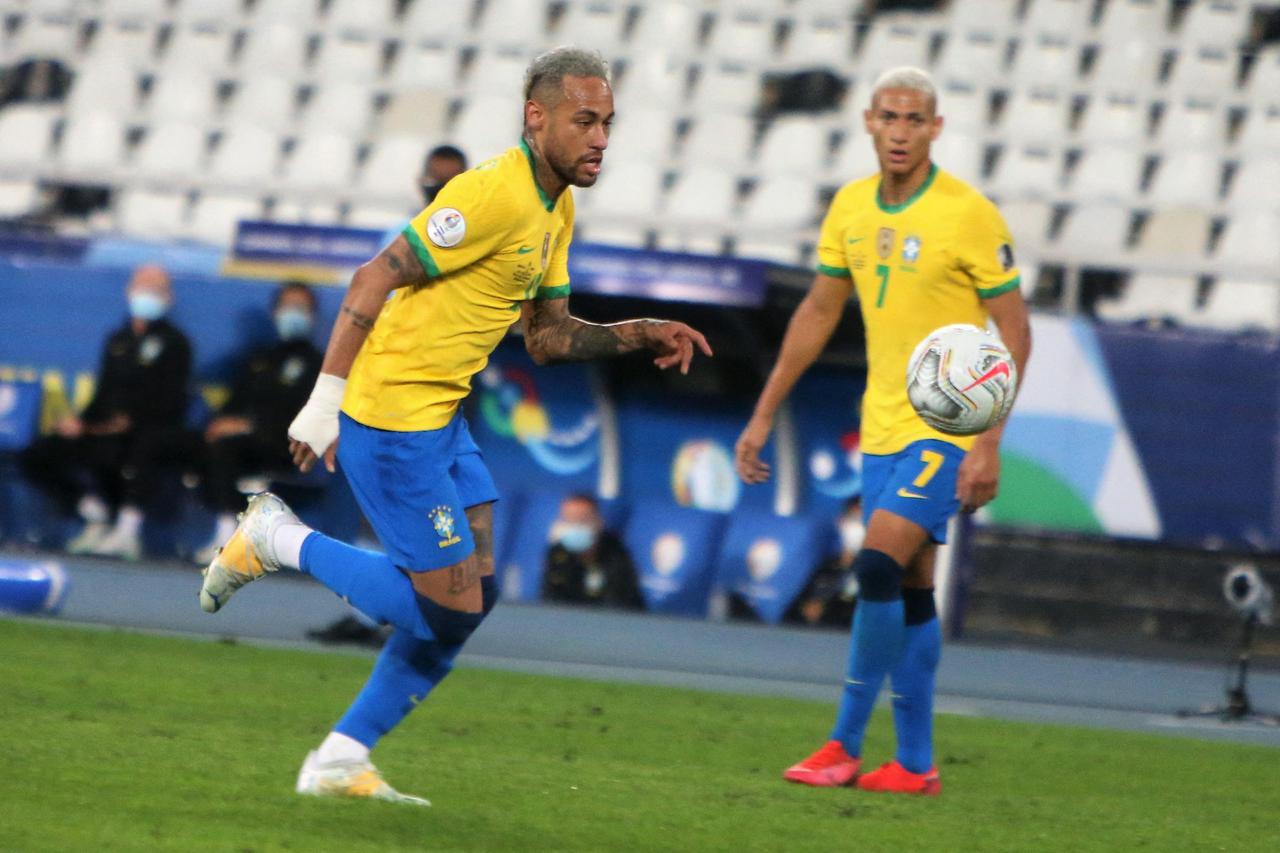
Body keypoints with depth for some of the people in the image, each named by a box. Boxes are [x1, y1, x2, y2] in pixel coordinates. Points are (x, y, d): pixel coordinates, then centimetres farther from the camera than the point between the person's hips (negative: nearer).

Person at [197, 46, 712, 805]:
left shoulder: (556, 210, 12)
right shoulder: (494, 194, -19)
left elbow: (548, 335, 19)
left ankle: (342, 760, 16)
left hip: (442, 416, 10)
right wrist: (325, 401, -20)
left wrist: (637, 336, 4)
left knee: (476, 594, 8)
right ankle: (277, 538, 8)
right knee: (448, 608, -8)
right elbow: (376, 279, -20)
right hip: (389, 417, -10)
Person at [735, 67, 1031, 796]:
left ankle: (846, 744, -8)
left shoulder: (969, 215, -12)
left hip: (948, 428, -6)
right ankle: (915, 764, 11)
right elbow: (818, 313, 17)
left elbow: (1015, 333, -11)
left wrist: (988, 445, -17)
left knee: (879, 567, -16)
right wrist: (764, 416, 16)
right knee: (911, 592, 8)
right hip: (884, 426, 6)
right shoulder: (852, 208, 6)